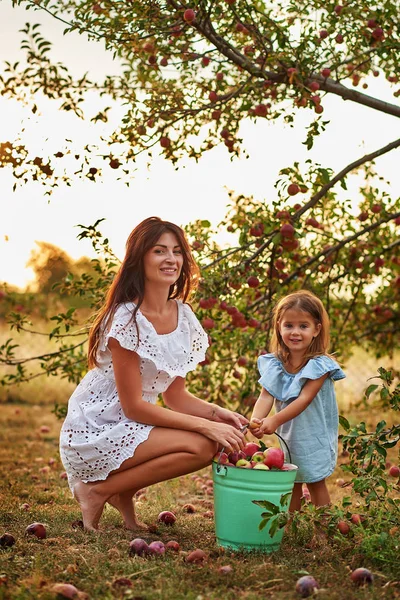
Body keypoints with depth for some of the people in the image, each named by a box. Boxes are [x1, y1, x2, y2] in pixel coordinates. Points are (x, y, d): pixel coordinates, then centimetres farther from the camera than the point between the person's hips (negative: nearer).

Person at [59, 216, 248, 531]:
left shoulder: (184, 317, 2)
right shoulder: (126, 319, -20)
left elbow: (175, 395, 6)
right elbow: (133, 406, -20)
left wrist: (216, 413, -13)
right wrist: (206, 426, -23)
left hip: (130, 428, 8)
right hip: (93, 434, -8)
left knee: (219, 438, -8)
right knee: (199, 446, -22)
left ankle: (124, 493, 6)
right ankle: (97, 491, -7)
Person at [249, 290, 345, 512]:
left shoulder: (319, 365, -18)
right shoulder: (274, 364, -4)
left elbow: (304, 399, -27)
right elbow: (266, 396, -13)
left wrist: (275, 420, -37)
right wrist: (256, 420, -33)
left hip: (314, 436, -4)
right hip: (288, 435, 4)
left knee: (316, 483, 7)